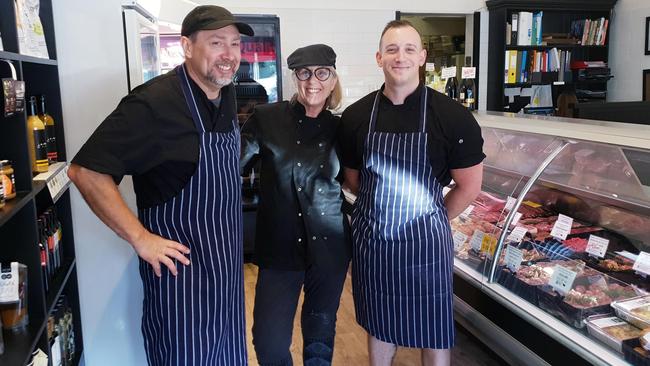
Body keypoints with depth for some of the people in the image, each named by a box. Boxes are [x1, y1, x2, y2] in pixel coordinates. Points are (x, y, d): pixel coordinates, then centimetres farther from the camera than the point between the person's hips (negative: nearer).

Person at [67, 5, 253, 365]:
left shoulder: (226, 95, 3)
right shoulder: (154, 102, -22)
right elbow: (85, 171, -22)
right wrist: (140, 238, -23)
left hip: (225, 263, 8)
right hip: (181, 264, -7)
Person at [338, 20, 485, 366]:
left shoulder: (452, 116, -11)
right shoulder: (356, 116, -3)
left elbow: (469, 185, -3)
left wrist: (431, 220, 3)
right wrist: (383, 209, 6)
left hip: (424, 242, -2)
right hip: (370, 239, 2)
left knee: (433, 335, 13)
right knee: (378, 326, 19)